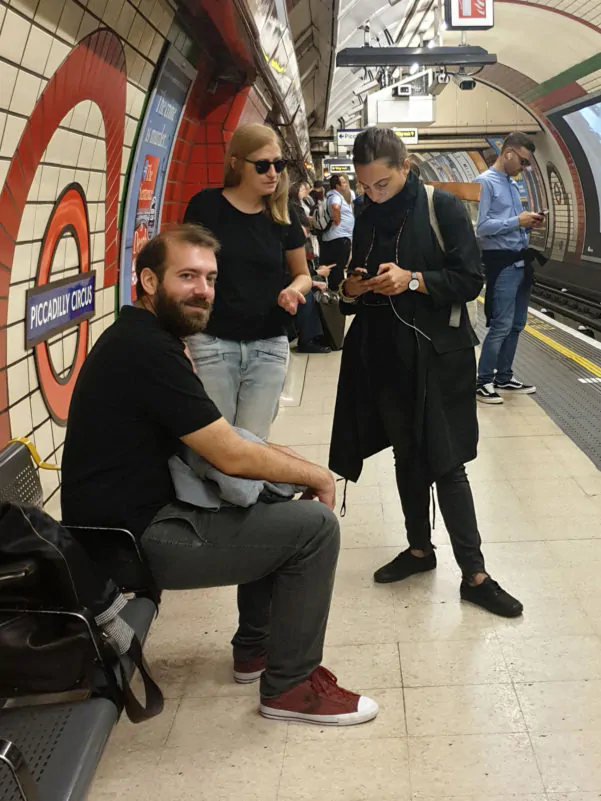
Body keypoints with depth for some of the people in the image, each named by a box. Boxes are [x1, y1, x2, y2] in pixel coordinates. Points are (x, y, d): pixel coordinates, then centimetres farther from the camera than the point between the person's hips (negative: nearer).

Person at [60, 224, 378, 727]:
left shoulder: (142, 338, 11)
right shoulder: (147, 350, -22)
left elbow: (215, 439, 14)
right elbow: (231, 456, -21)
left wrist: (292, 462, 2)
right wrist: (316, 475, -6)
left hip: (141, 513, 10)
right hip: (136, 539, -10)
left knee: (281, 503, 21)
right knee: (315, 526, -12)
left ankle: (255, 648, 29)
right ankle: (289, 685, 4)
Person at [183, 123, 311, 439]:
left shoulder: (283, 215, 4)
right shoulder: (206, 206, -4)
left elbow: (302, 274, 16)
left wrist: (293, 289, -8)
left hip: (269, 347, 2)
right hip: (212, 343, -2)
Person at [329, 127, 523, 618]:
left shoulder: (443, 208, -8)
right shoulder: (367, 221, 9)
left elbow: (471, 280, -11)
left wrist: (414, 280, -22)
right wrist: (351, 290, -4)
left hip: (436, 357, -5)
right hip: (384, 357, 5)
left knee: (446, 463, -4)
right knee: (407, 457, 15)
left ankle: (474, 573, 5)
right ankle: (419, 548, 30)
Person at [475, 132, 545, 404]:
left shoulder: (513, 184, 15)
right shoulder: (486, 182, -10)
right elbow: (481, 227, -19)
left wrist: (528, 223, 2)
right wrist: (517, 221, -17)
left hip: (521, 261, 9)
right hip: (501, 263, -9)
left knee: (516, 324, 13)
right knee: (501, 325, -9)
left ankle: (504, 378, 23)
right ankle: (483, 382, 1)